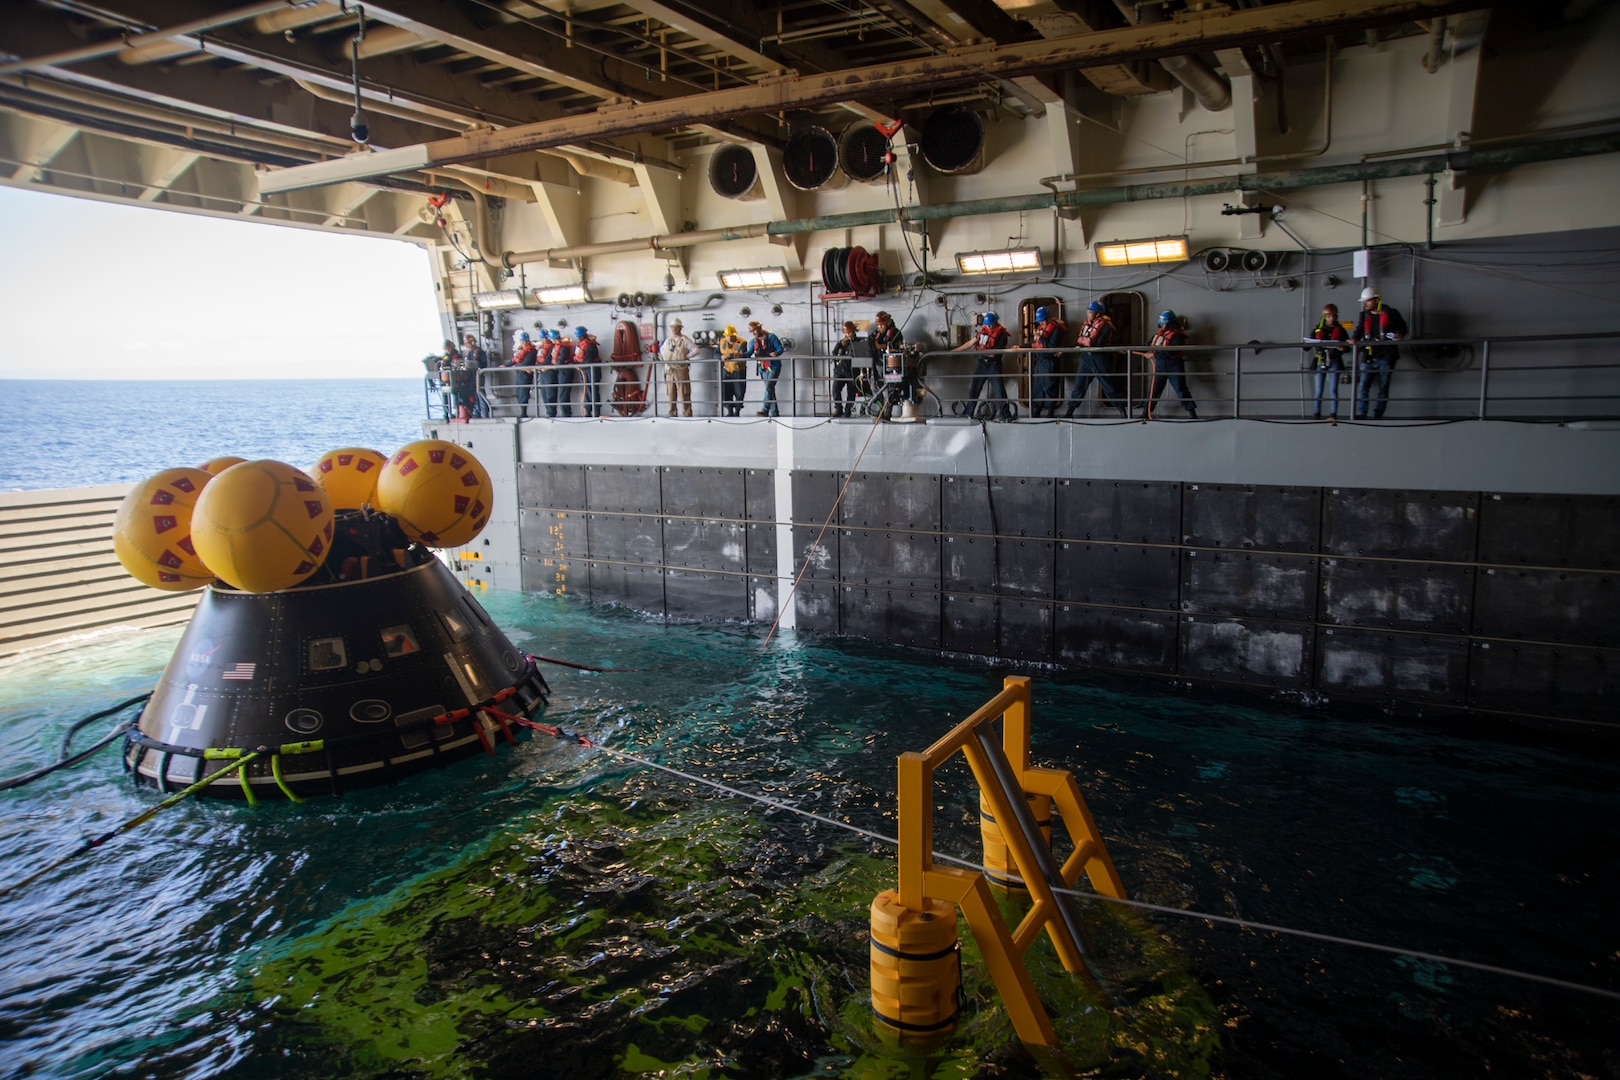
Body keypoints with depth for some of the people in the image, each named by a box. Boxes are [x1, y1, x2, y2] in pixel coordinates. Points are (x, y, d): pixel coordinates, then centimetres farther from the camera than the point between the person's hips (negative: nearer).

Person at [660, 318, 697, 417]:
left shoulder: (685, 340, -1)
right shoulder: (668, 340, 15)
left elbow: (696, 350, -6)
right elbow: (661, 350, 31)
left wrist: (686, 357, -11)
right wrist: (662, 358, 13)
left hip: (681, 370, -5)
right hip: (669, 370, 5)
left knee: (683, 393, -6)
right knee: (671, 393, 6)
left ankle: (687, 413, -4)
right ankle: (672, 413, 11)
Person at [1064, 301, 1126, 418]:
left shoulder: (1105, 326, -12)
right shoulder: (1086, 323, 10)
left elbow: (1098, 345, -18)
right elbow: (1078, 339, 9)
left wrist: (1083, 345, -10)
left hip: (1098, 358, -6)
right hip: (1086, 357, 6)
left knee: (1108, 386, 0)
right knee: (1078, 385, 5)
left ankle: (1122, 410, 9)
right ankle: (1069, 412, 8)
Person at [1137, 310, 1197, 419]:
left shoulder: (1177, 335, -14)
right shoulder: (1160, 333, 8)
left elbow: (1169, 352, -24)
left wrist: (1153, 355, -20)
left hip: (1174, 367, -6)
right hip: (1160, 367, 6)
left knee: (1181, 390, -5)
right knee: (1154, 390, 8)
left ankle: (1193, 414, -1)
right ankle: (1145, 413, 14)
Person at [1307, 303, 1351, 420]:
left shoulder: (1340, 329, 2)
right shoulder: (1318, 329, 5)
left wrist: (1342, 349, -16)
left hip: (1334, 362, -1)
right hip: (1320, 362, 1)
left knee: (1334, 389, -2)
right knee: (1319, 390, 5)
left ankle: (1333, 413, 1)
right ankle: (1317, 412, 11)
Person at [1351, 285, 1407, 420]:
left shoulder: (1391, 314, 2)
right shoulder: (1364, 315, 11)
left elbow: (1402, 327, 11)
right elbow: (1359, 331, 4)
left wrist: (1400, 335, -10)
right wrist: (1354, 339, -18)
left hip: (1386, 357, -2)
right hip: (1369, 357, 2)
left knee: (1383, 388, 4)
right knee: (1362, 386, -9)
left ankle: (1378, 416, 8)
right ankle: (1361, 415, -10)